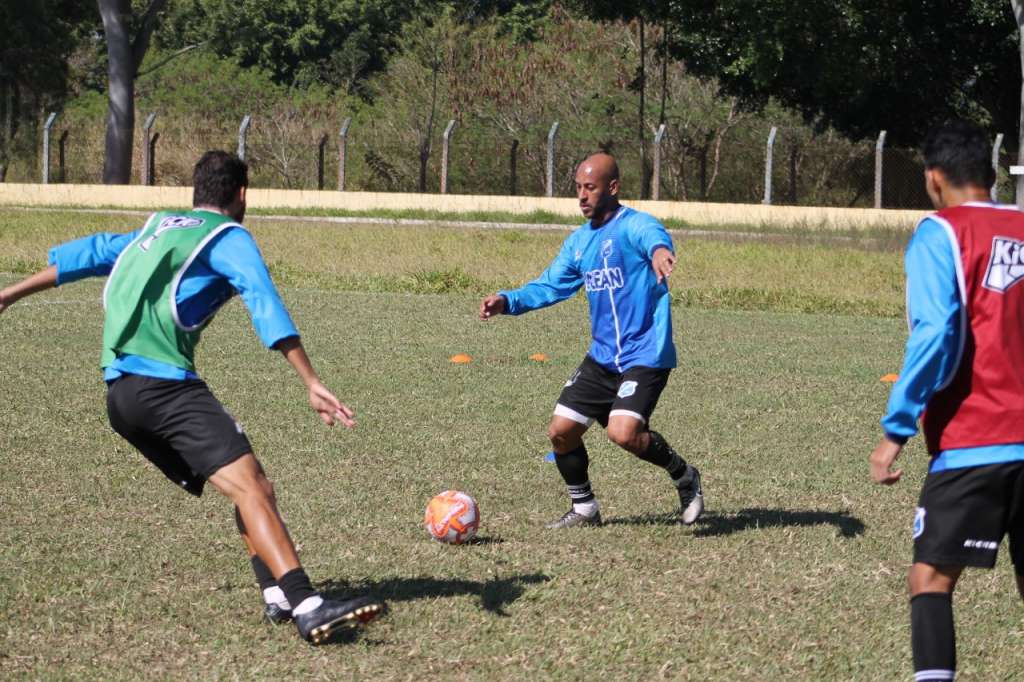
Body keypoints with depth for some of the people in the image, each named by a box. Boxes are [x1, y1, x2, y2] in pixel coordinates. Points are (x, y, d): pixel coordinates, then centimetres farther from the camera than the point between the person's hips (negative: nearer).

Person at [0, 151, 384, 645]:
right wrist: (312, 383, -16)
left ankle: (278, 595, -2)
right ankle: (308, 609, -35)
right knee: (250, 487, -20)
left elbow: (88, 255, 33)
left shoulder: (157, 228, 25)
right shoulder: (228, 238, 3)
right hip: (164, 383, -8)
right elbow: (265, 306, -11)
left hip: (120, 392, 8)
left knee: (252, 489, 11)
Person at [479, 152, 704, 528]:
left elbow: (654, 236, -39)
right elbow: (549, 286, 17)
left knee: (622, 432, -24)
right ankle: (583, 508, 24)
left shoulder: (634, 225, -14)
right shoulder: (579, 241, 11)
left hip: (645, 355, -8)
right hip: (602, 357, 8)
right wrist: (507, 301, -2)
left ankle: (685, 477, 2)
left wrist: (658, 250, -64)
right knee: (561, 430, 3)